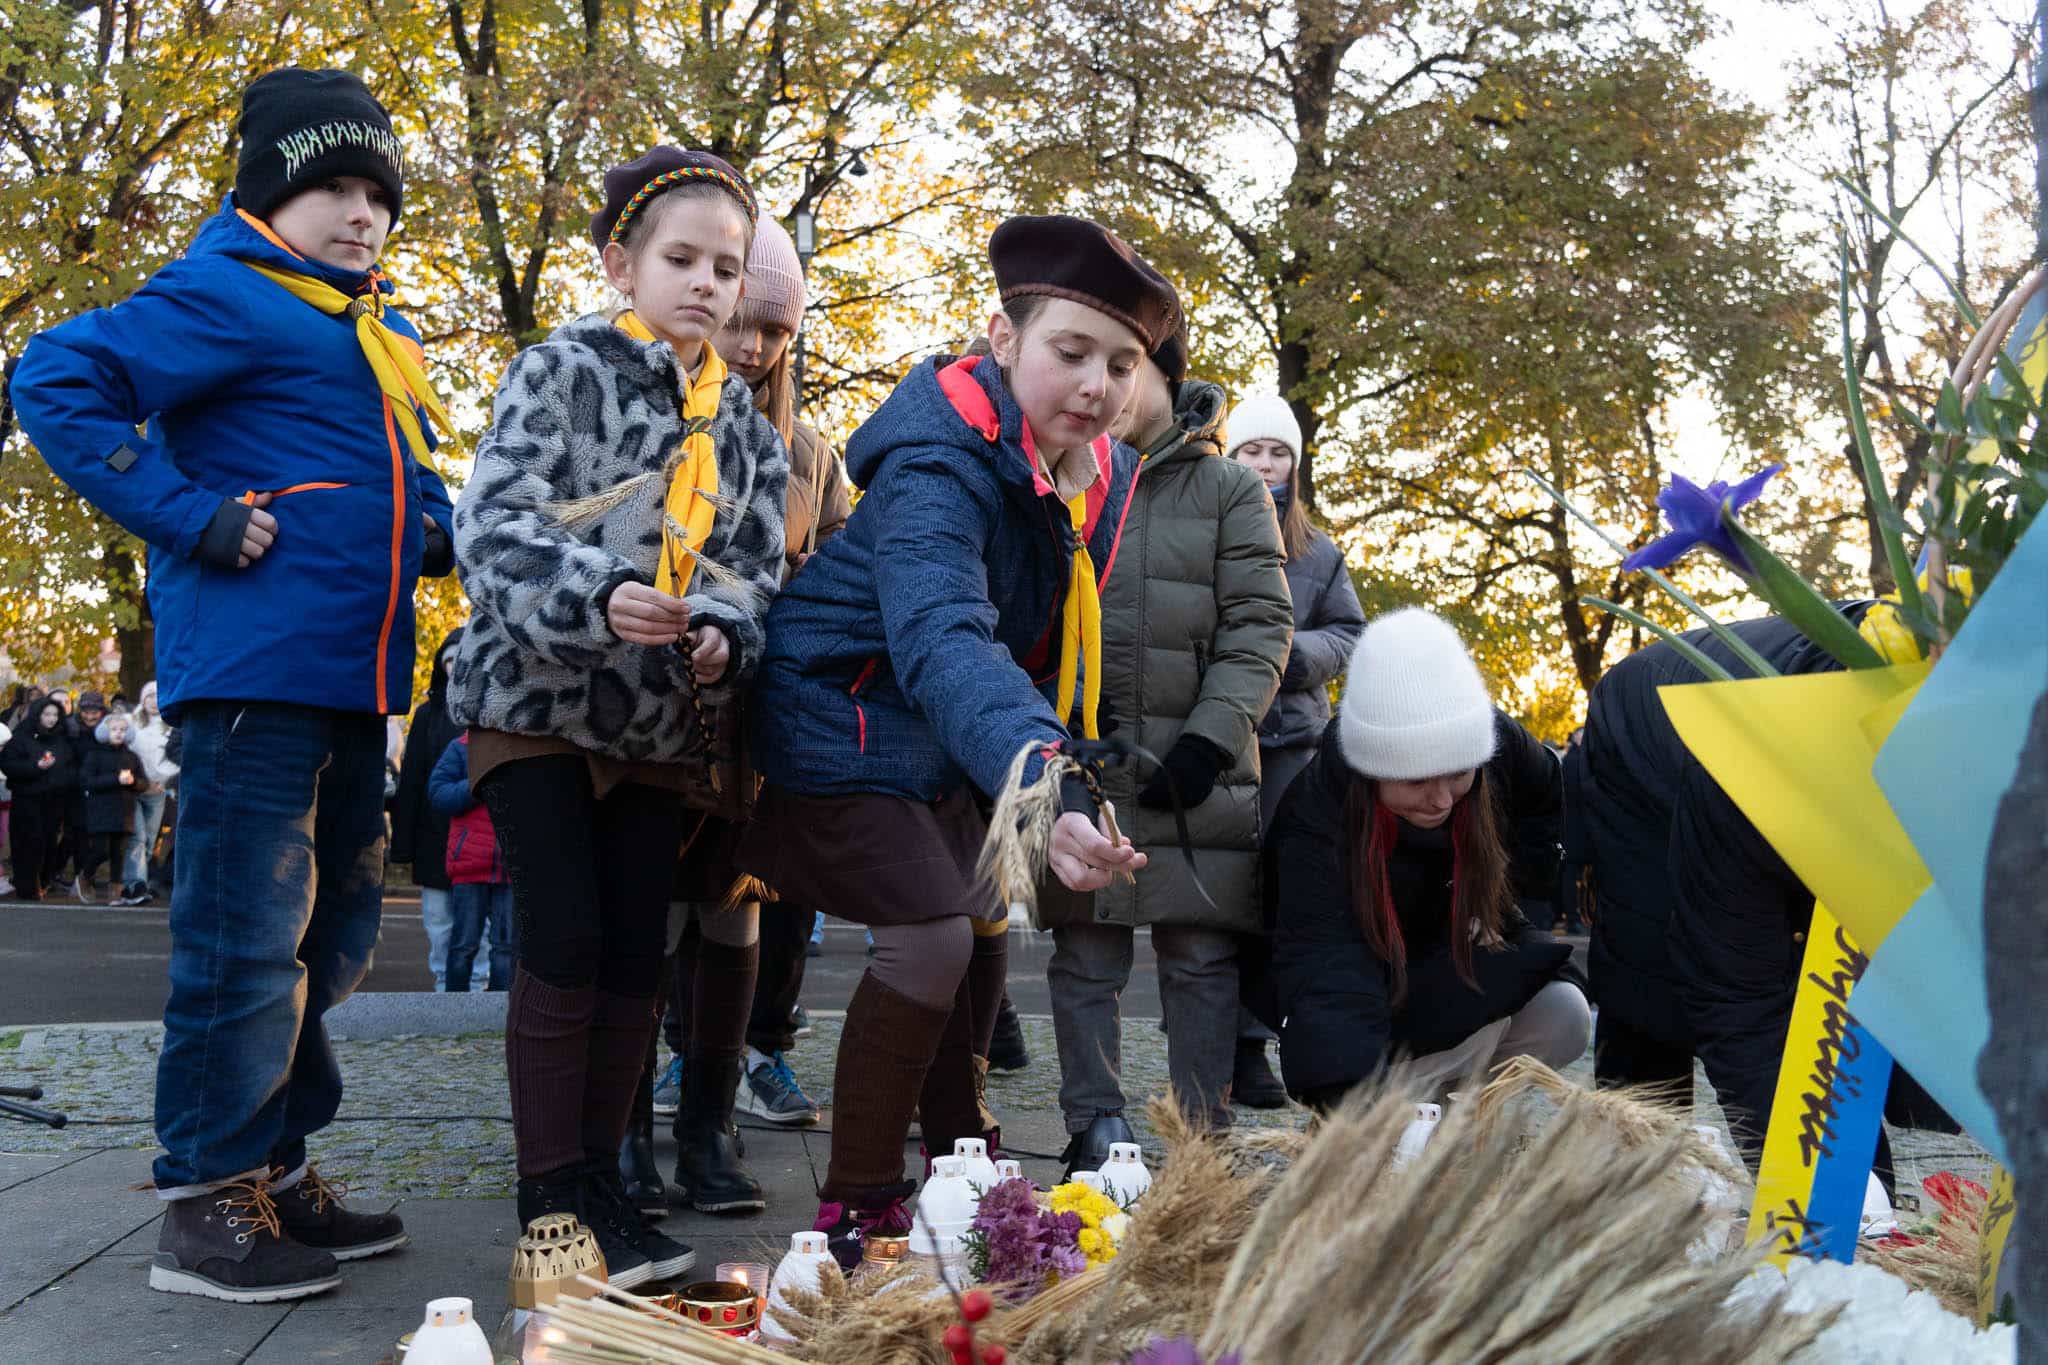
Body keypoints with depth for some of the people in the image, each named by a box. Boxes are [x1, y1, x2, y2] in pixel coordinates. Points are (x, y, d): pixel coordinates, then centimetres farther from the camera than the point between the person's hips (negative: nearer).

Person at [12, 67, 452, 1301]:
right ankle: (208, 1208, 4)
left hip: (355, 686, 9)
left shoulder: (384, 338, 21)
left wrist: (441, 529, 12)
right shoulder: (227, 297, -5)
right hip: (256, 670, -9)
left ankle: (277, 1170, 25)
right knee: (247, 939, -7)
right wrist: (193, 517, -18)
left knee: (332, 936, 13)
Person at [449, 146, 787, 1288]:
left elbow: (755, 564, 7)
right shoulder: (562, 371, -2)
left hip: (663, 723, 5)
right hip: (539, 699, -5)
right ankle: (550, 1202, 2)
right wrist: (597, 596, -31)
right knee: (567, 945, -9)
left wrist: (724, 634, -16)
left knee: (635, 956, 4)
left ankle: (602, 1181, 15)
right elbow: (493, 528, -14)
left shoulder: (747, 426, 14)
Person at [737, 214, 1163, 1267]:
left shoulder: (1097, 478, -3)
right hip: (843, 726, -9)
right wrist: (1034, 773, -63)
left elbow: (1046, 642, 11)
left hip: (943, 747, 9)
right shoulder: (938, 462, -31)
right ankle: (855, 1207, -3)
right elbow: (940, 639, -48)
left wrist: (1051, 761, 4)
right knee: (930, 936, -19)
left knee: (982, 935, 13)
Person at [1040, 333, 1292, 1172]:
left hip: (1195, 765, -1)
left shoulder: (1230, 488, 6)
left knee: (1202, 959, 3)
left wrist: (1211, 735, -11)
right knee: (1086, 958, 5)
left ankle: (1203, 1137, 13)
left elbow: (1260, 624, 0)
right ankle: (1094, 1135, 15)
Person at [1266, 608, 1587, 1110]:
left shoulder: (1500, 744, -24)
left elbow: (1550, 806, 2)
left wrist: (1507, 868, -10)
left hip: (1467, 950, 5)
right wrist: (1350, 1101, -61)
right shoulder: (1313, 821, -37)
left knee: (1563, 1015, -21)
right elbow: (1326, 973, -49)